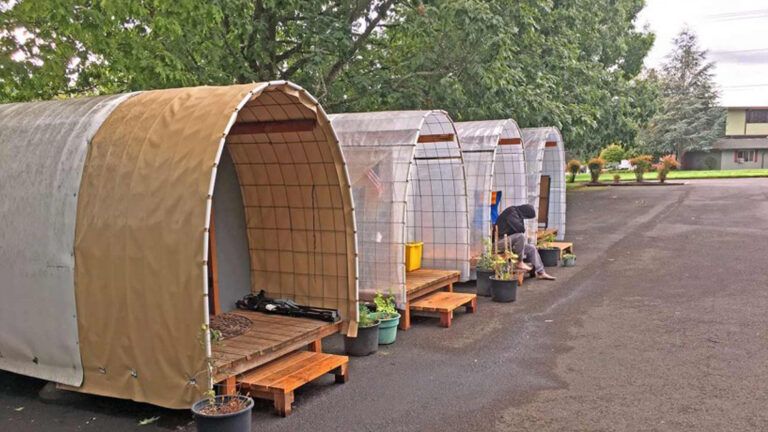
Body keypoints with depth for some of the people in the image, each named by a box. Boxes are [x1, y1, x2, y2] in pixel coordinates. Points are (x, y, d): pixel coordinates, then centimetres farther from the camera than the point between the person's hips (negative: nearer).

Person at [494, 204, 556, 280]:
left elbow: (521, 229, 19)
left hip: (511, 242, 10)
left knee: (532, 248, 4)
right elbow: (520, 228, -28)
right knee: (520, 236, -32)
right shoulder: (511, 212, -19)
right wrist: (523, 229, -6)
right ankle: (520, 262, -20)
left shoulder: (518, 214, 10)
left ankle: (541, 272, 5)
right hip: (501, 241, -10)